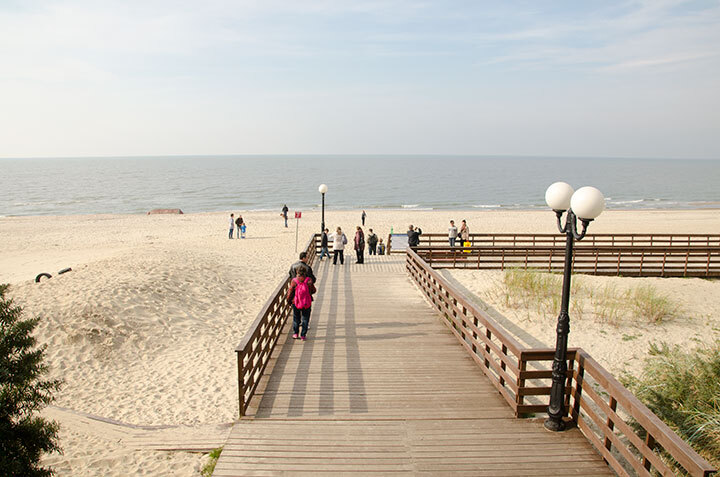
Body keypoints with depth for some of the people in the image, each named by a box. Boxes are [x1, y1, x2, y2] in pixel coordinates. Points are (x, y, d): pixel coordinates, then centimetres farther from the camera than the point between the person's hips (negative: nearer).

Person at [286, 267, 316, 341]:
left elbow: (290, 293, -6)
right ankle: (303, 335, 14)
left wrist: (289, 300, 11)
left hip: (296, 303, 0)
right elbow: (313, 290, -1)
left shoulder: (294, 281, -13)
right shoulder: (309, 281, -12)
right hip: (307, 303, 0)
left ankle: (295, 333, 25)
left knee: (296, 318, 20)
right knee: (305, 319, 13)